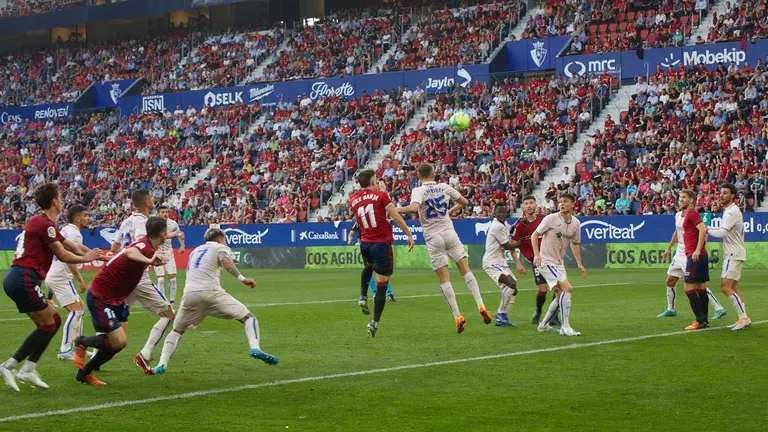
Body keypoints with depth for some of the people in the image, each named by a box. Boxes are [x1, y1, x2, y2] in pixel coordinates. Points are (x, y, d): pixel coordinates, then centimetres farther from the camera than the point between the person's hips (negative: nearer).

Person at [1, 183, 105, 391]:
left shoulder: (43, 223, 20)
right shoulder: (44, 224, -12)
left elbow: (73, 247, 23)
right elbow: (63, 256, -9)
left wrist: (103, 256, 21)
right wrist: (87, 258, 7)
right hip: (24, 278, -10)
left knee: (54, 320, 11)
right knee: (48, 325, -4)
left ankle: (28, 369, 5)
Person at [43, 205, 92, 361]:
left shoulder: (66, 230, 18)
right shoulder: (74, 233, -13)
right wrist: (81, 281, -18)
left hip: (54, 276, 11)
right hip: (60, 278, -11)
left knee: (81, 307, 15)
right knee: (76, 311, -15)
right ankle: (64, 350, -19)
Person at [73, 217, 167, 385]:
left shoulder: (144, 242, 2)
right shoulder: (145, 247, -26)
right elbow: (129, 252, -52)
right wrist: (148, 261, -68)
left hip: (116, 298, 10)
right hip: (100, 298, -10)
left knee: (119, 342, 7)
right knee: (119, 341, -15)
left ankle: (85, 372, 22)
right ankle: (82, 342, 11)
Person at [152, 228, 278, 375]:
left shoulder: (195, 251, 32)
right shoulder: (220, 247, 14)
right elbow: (225, 261, -9)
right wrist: (242, 278, -13)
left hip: (189, 294, 5)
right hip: (211, 293, -5)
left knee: (177, 331, 21)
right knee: (248, 317, 5)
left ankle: (161, 364, 2)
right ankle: (255, 348, -19)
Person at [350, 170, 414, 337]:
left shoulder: (353, 199, 6)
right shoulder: (381, 195, -8)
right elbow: (397, 218, -12)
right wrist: (409, 235, -4)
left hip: (365, 243, 5)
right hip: (382, 244, -5)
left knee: (368, 266, 39)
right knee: (381, 285, 1)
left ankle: (363, 296, 24)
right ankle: (375, 322, -1)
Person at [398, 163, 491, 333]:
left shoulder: (418, 191, -6)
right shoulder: (444, 187, 6)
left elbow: (413, 208, -26)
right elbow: (464, 202, 17)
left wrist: (394, 210, -14)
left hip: (433, 238, -2)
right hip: (449, 233, 2)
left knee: (444, 279, 0)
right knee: (466, 270, 6)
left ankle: (457, 316, -5)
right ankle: (480, 305, -6)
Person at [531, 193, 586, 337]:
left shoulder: (576, 223, 4)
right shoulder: (551, 218, -13)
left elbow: (574, 244, 19)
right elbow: (534, 235, -8)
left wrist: (579, 264, 14)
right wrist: (537, 255, -20)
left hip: (559, 263, 8)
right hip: (546, 261, -8)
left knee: (561, 295, 12)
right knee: (568, 288, -20)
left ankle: (544, 324, 29)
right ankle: (565, 327, -17)